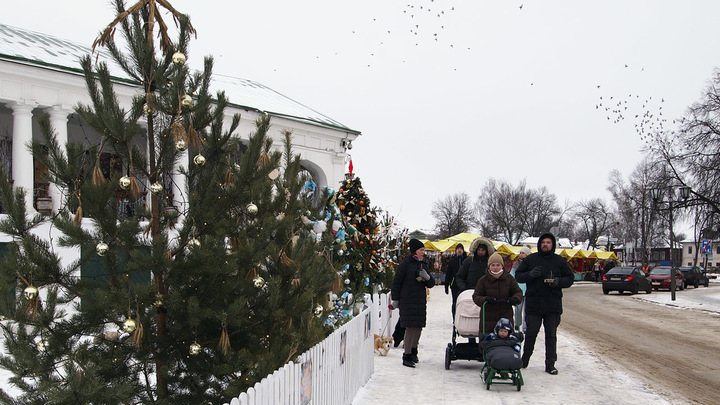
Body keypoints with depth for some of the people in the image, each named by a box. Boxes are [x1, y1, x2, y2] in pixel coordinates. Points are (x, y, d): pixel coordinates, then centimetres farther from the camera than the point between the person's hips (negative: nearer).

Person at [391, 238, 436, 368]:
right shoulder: (406, 263, -6)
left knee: (419, 327, 10)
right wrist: (395, 299, -5)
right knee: (410, 327, -10)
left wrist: (427, 277, -7)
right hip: (407, 300, -6)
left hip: (421, 301, 6)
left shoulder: (425, 264, 13)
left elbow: (431, 284, 15)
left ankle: (413, 351, 30)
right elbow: (396, 281, -4)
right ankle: (407, 356, -4)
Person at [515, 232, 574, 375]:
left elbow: (569, 279, 10)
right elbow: (518, 276, 6)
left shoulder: (560, 261, 7)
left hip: (553, 305, 1)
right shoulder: (530, 259, 6)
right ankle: (525, 359, 19)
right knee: (531, 333, 1)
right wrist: (530, 274, -14)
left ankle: (550, 364, 12)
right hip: (533, 304, 0)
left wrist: (558, 282, -11)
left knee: (551, 335, 5)